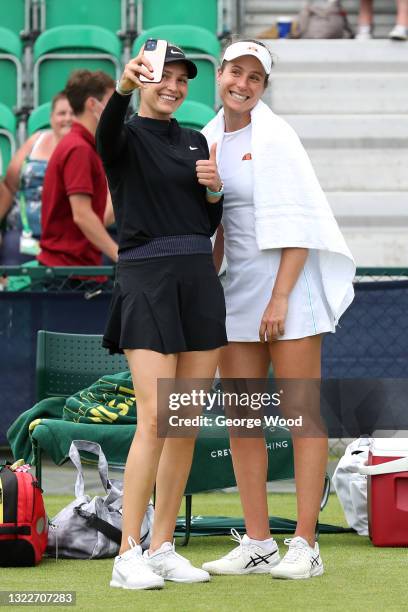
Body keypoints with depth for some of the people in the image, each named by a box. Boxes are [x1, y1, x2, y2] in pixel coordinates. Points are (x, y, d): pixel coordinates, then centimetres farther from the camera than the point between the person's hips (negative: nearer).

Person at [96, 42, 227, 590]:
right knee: (154, 421, -14)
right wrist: (123, 88, -48)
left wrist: (215, 190, -2)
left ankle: (162, 549, 12)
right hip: (146, 277, -6)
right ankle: (128, 556, -10)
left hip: (200, 281, 6)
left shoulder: (196, 142, 16)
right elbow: (108, 134, -28)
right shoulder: (128, 137, -1)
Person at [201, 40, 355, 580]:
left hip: (289, 284, -7)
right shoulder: (211, 139, 11)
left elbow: (299, 223, -13)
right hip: (239, 291, 7)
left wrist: (281, 297, -18)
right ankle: (258, 544, 11)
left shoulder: (274, 136, -9)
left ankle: (305, 547, -2)